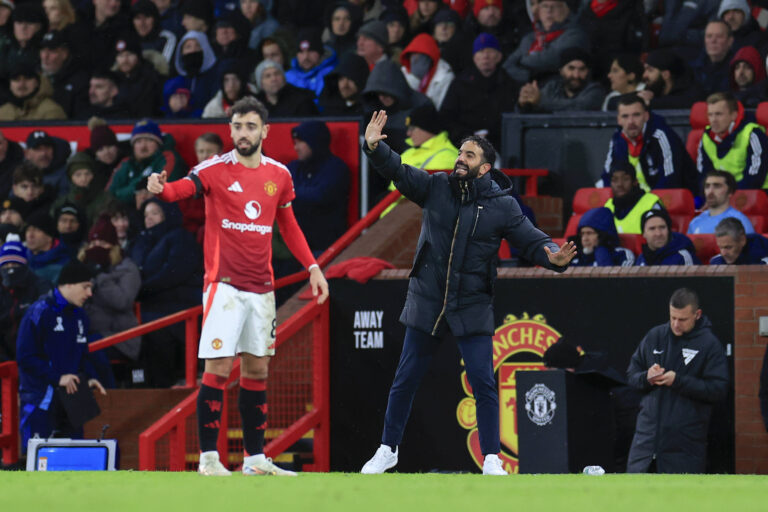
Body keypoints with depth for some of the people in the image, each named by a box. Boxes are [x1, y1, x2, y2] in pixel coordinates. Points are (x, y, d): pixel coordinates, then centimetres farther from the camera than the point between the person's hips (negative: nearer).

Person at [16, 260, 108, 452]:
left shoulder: (79, 316, 15)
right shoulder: (39, 312, -10)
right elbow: (25, 357, -14)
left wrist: (90, 378, 5)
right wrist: (57, 378, -19)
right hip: (40, 401, -8)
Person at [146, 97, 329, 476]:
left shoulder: (278, 174, 9)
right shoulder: (215, 170, -6)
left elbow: (288, 224, 21)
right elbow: (182, 189, -24)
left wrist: (312, 266, 15)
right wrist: (161, 188, -46)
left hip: (261, 287, 5)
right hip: (224, 284, -5)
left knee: (257, 370, 10)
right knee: (218, 369, -10)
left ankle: (255, 458, 17)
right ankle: (208, 457, -5)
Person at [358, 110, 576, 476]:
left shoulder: (503, 206, -4)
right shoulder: (435, 188, 0)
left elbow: (531, 240, -5)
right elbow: (398, 171, -7)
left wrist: (553, 256, -26)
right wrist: (374, 149, -26)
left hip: (472, 308, -2)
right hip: (426, 304, 2)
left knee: (483, 384, -7)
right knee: (405, 381, 10)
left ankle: (492, 460, 2)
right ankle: (387, 450, 23)